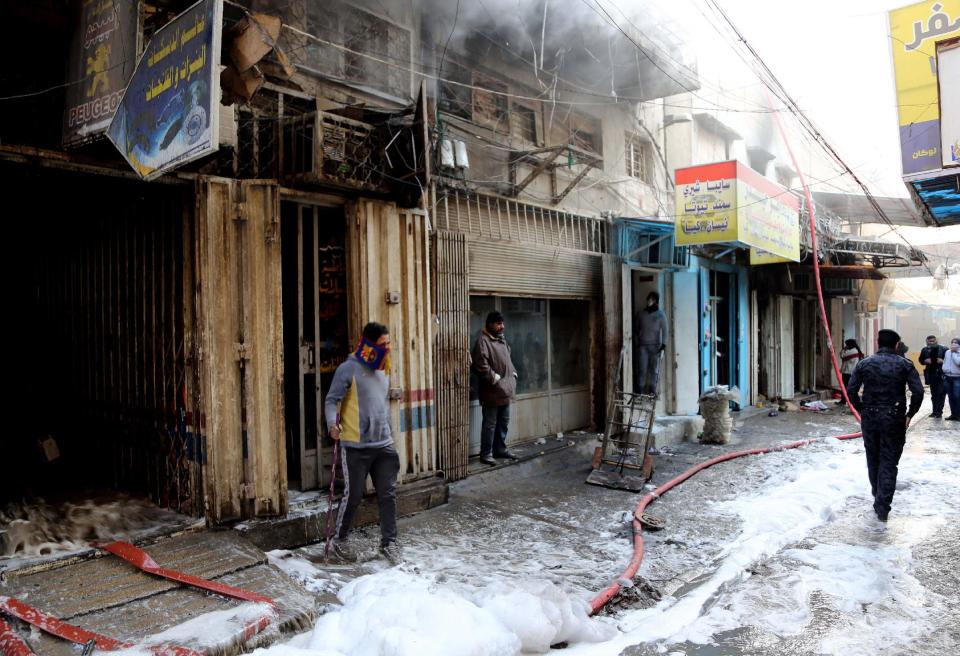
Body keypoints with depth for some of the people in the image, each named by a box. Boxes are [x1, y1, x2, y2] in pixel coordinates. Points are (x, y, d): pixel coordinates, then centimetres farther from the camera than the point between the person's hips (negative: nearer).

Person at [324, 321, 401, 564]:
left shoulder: (383, 370, 14)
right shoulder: (348, 369, -9)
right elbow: (332, 400, -10)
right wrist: (332, 423, -28)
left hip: (383, 444, 6)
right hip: (355, 446, -6)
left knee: (388, 494, 6)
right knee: (353, 495, 3)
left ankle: (389, 541, 19)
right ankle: (340, 539, 25)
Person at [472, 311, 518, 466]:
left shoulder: (501, 340, 13)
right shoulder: (483, 341, -15)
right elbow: (481, 366, -22)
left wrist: (513, 374, 12)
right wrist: (496, 379, -19)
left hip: (505, 390, 9)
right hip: (492, 391, -8)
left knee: (503, 422, 16)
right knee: (490, 424, -2)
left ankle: (500, 448, 28)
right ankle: (486, 454, 7)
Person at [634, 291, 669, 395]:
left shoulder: (661, 314, 4)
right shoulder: (640, 314, 11)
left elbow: (665, 330, 0)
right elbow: (636, 329, 16)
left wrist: (663, 344, -10)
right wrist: (636, 342, 9)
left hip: (655, 345, -1)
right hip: (642, 345, 1)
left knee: (654, 369, 0)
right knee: (642, 369, -6)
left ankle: (652, 391, 8)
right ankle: (639, 391, -4)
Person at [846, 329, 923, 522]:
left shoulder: (864, 364, 0)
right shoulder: (905, 364, -4)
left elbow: (851, 390, -3)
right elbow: (918, 391, -11)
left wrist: (861, 410, 9)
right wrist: (910, 414, 1)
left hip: (870, 418, 2)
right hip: (894, 419, -2)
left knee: (873, 459, 18)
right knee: (889, 462, 3)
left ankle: (878, 497, 32)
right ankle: (882, 507, 0)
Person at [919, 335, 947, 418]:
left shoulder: (943, 349, -6)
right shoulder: (925, 350, 4)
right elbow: (921, 360, 14)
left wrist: (943, 361, -20)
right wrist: (925, 361, -6)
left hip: (941, 374, -4)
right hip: (931, 374, 4)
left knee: (941, 393, -4)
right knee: (933, 393, 11)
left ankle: (939, 411, 1)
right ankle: (935, 411, 19)